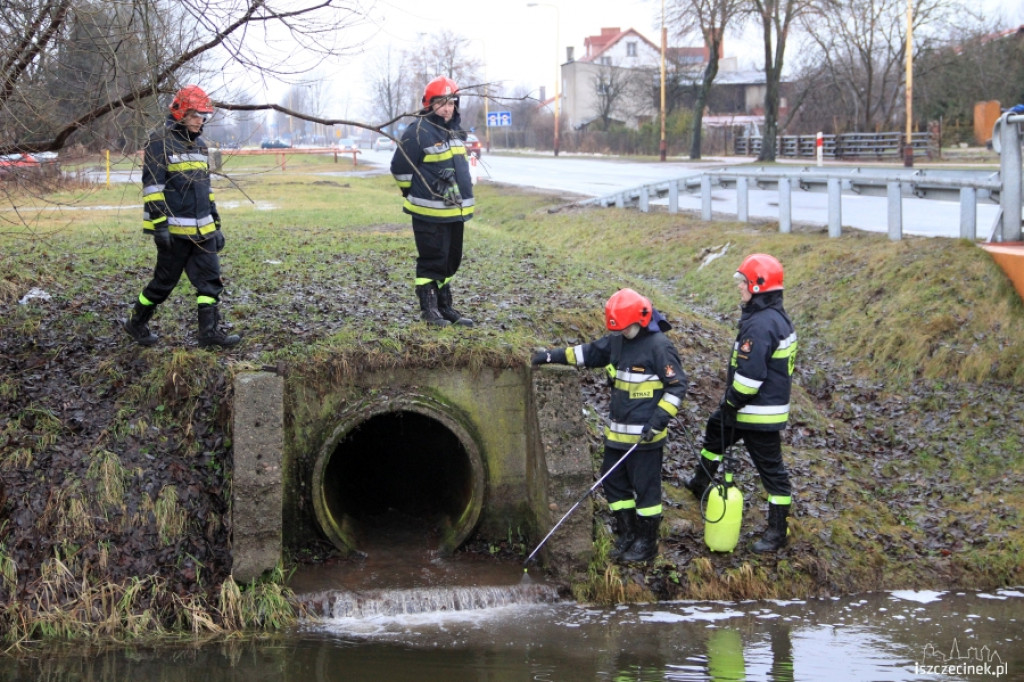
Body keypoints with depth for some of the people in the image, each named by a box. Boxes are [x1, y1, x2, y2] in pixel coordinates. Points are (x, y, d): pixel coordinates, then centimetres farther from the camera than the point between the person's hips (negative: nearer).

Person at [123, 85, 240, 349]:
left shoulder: (199, 144, 17)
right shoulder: (161, 141, -9)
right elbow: (152, 186, -15)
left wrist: (216, 225, 20)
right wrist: (159, 225, -20)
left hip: (202, 229, 7)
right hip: (175, 229, -7)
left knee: (210, 280, 0)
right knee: (164, 281, 2)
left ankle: (210, 332, 1)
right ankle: (136, 323, 20)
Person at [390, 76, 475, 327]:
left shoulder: (453, 131, 13)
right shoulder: (418, 132, -13)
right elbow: (400, 168, -11)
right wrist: (417, 194, 1)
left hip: (455, 211, 8)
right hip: (430, 213, -8)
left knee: (450, 261, 13)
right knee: (432, 261, -4)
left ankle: (445, 307, 21)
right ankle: (428, 308, 4)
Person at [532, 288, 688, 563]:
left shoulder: (659, 346, -15)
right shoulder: (618, 341, 7)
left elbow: (677, 386, -15)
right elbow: (589, 353, 17)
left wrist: (659, 419, -21)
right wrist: (553, 356, 8)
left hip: (645, 435, -8)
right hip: (617, 432, 8)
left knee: (645, 487, 1)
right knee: (613, 481, 13)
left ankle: (647, 543, 12)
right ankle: (627, 536, 24)